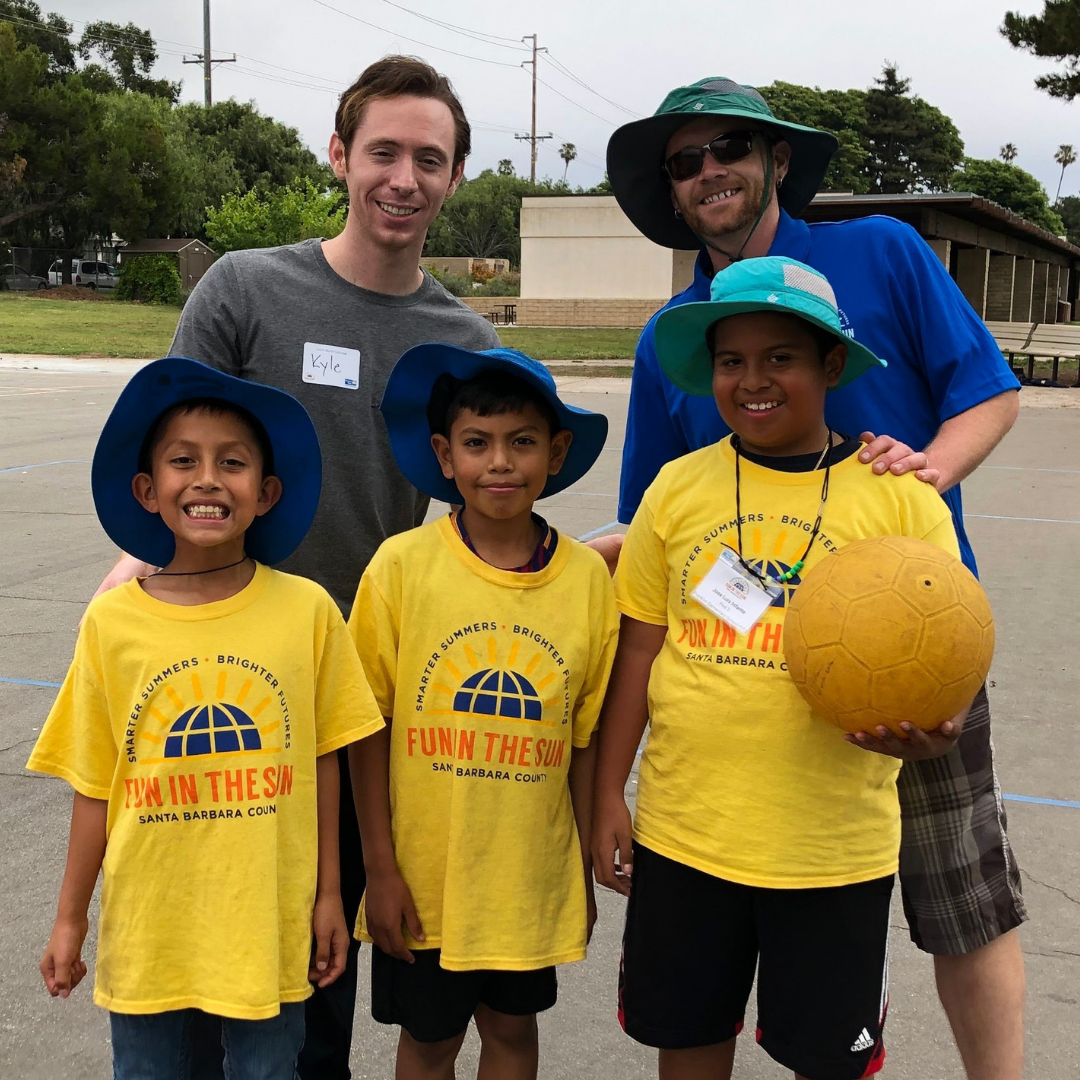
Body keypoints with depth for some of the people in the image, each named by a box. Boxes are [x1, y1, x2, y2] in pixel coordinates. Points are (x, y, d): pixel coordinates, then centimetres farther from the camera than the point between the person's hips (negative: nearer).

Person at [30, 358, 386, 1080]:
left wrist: (328, 895, 4)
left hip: (270, 921, 0)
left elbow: (322, 763, 0)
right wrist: (71, 919, 6)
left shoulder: (306, 610, -9)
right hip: (147, 926, 1)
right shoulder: (112, 622, -8)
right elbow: (96, 787, 1)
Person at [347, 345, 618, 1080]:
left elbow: (585, 737, 2)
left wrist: (583, 870, 8)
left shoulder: (588, 576, -6)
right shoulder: (403, 566, -12)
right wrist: (380, 869, -6)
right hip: (424, 875, -1)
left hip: (531, 877, 2)